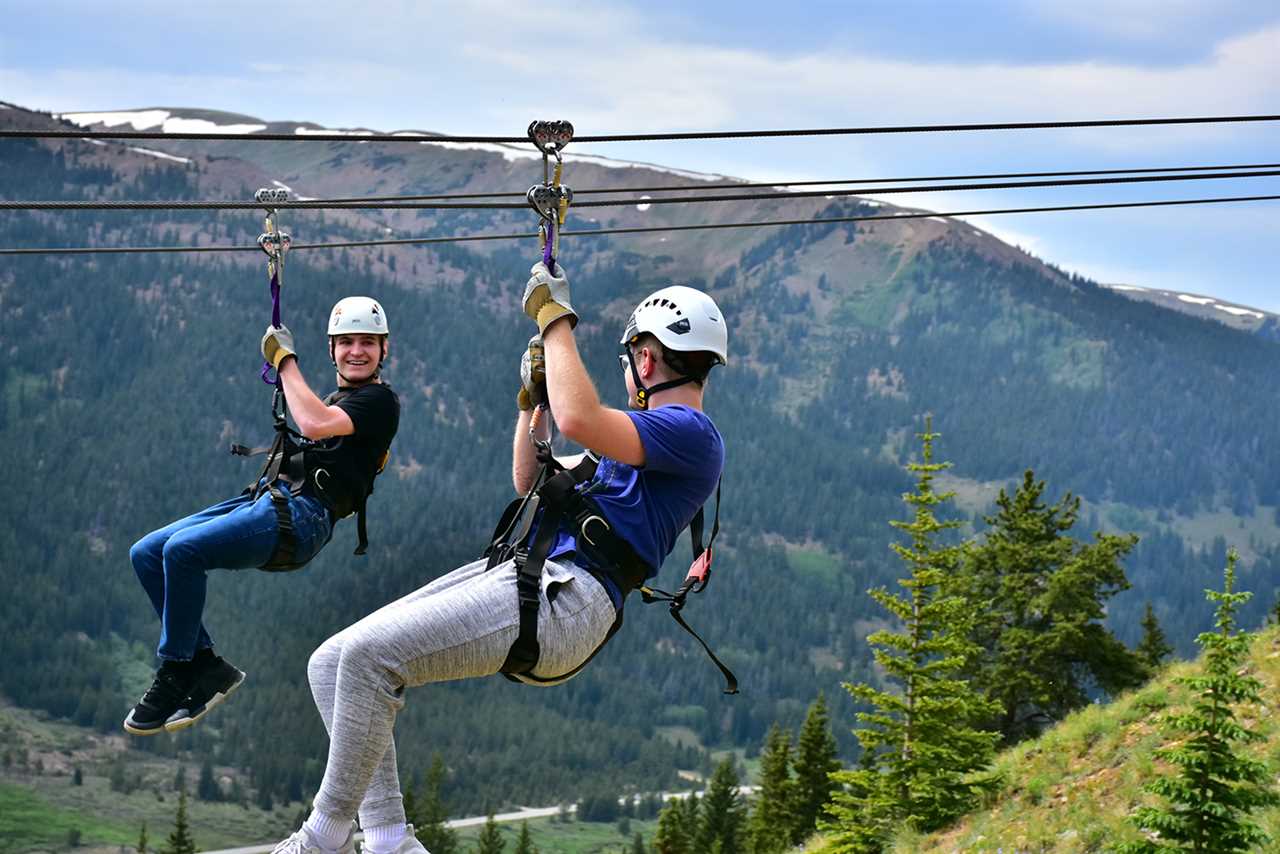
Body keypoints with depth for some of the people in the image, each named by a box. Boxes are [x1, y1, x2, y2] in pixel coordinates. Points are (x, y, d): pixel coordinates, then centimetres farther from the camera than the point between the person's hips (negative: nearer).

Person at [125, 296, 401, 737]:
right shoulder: (334, 399, 26)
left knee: (182, 549, -28)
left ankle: (175, 675, -18)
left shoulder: (379, 400, -3)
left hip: (301, 515, -10)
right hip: (262, 500, 10)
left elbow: (315, 424, -19)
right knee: (146, 554, -2)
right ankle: (207, 665, -2)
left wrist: (286, 360, -7)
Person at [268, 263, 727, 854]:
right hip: (523, 575, 11)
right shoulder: (654, 438, 29)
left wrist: (555, 318, -10)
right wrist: (532, 399, 24)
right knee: (332, 665, 0)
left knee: (368, 654, -25)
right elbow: (530, 483, 37)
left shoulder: (691, 434, -5)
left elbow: (578, 420, -22)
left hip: (564, 599, -11)